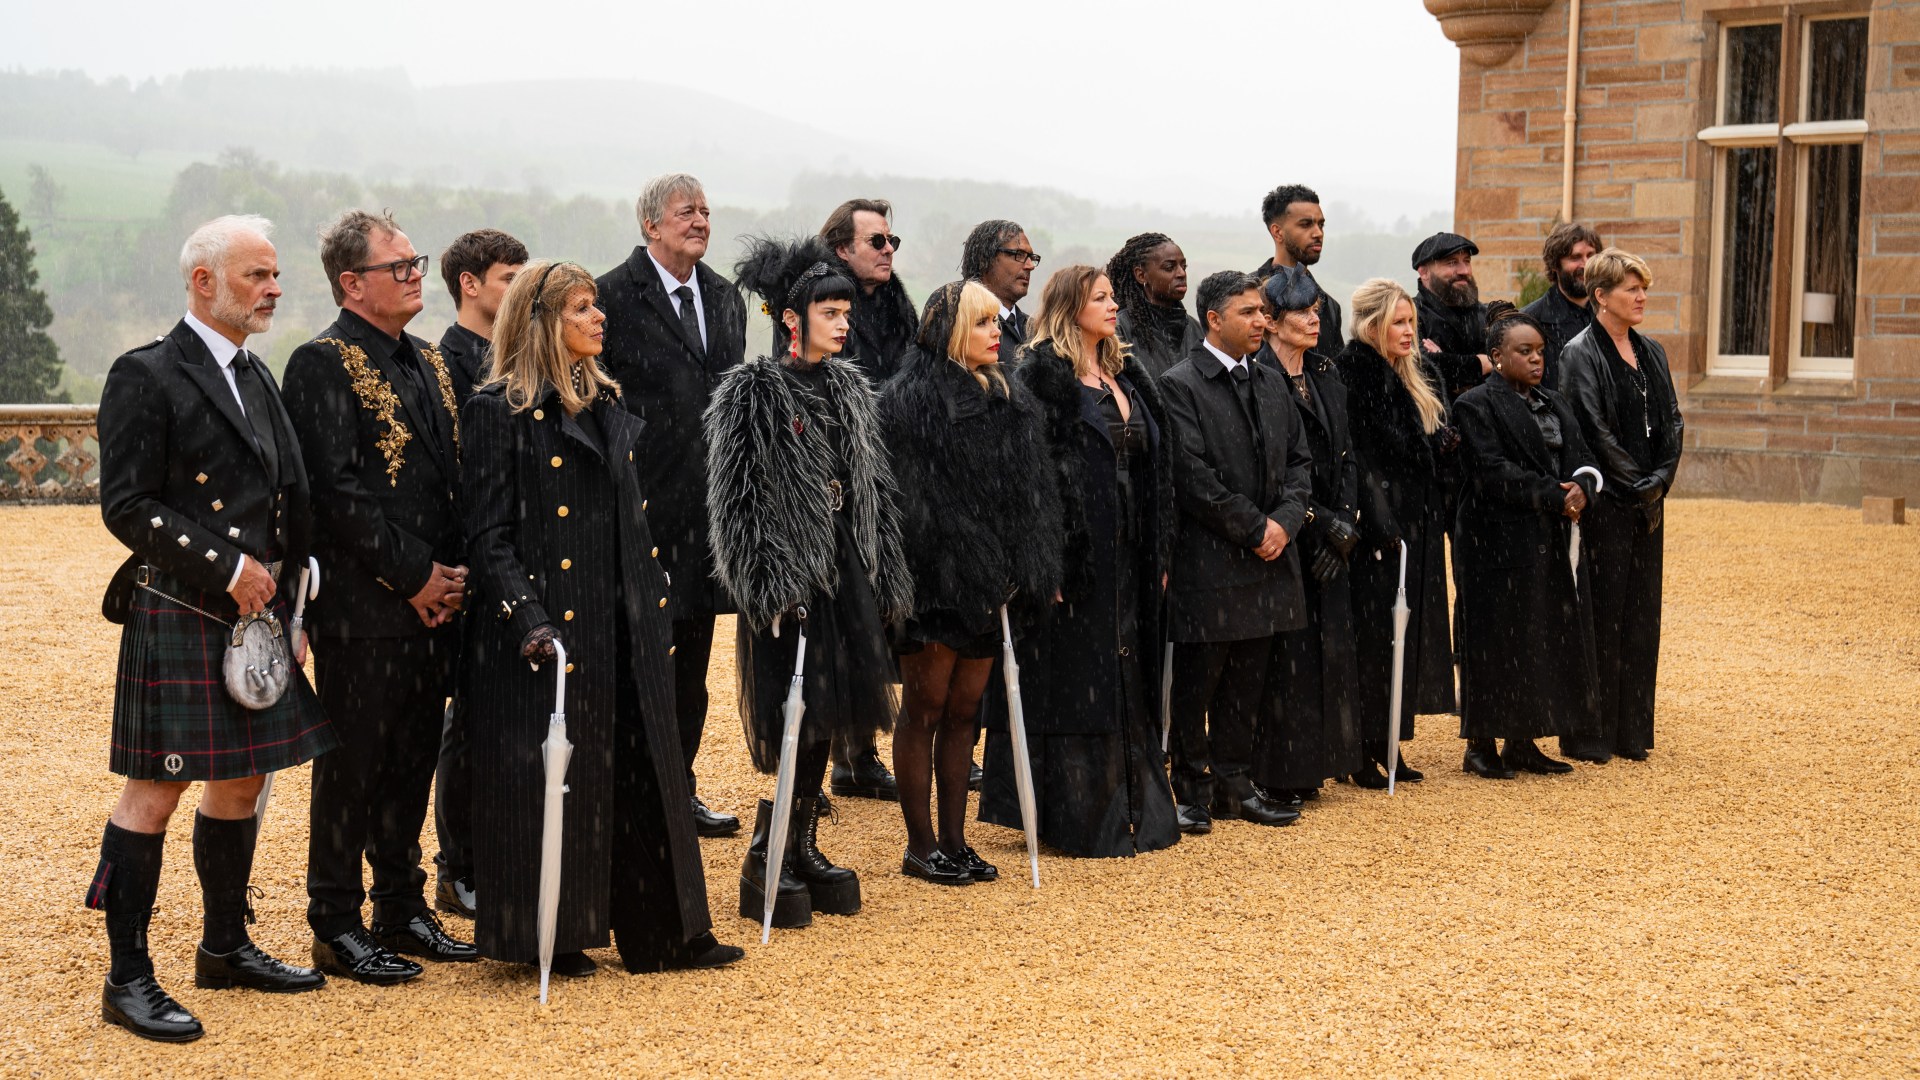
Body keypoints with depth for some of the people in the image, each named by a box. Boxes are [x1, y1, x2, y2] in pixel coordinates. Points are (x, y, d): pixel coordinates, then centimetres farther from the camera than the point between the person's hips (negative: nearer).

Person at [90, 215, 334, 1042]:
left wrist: (288, 612, 13)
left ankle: (225, 948, 29)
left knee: (242, 782, 14)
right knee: (155, 791, -4)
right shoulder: (147, 376, -9)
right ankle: (128, 979, 3)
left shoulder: (256, 380, 15)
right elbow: (126, 506, -15)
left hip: (256, 615, 8)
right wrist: (226, 568, -16)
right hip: (178, 619, -8)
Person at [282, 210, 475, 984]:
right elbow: (337, 490, -16)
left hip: (434, 602, 7)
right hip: (362, 609, -7)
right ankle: (337, 927, 12)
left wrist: (457, 573, 2)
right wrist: (414, 575, -14)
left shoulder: (427, 362, 15)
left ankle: (403, 911, 26)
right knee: (353, 768, 2)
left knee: (412, 764, 15)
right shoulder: (323, 365, -10)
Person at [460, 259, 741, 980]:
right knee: (550, 779, 0)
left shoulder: (606, 402, 14)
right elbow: (488, 533, -12)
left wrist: (655, 604, 13)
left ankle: (664, 932, 14)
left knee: (641, 772, 8)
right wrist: (529, 621, -21)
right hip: (548, 626, -7)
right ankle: (549, 939, 12)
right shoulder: (500, 408, -8)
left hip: (622, 626, 7)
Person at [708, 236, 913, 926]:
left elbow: (873, 488, 15)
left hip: (846, 573, 7)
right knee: (796, 720, -6)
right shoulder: (753, 393, -9)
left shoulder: (850, 389, 12)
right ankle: (763, 862, 4)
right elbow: (739, 501, -13)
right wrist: (770, 592, -18)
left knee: (826, 717, 10)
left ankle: (803, 848, 21)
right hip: (789, 577, -7)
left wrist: (886, 581, 11)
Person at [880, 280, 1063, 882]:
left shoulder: (1008, 402, 13)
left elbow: (1023, 494, 15)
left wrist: (1028, 573, 9)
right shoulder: (910, 399, -9)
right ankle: (920, 847, 10)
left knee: (964, 713, 11)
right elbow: (904, 496, -14)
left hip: (987, 583, 7)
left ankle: (953, 839, 18)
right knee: (924, 712, 2)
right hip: (935, 581, -7)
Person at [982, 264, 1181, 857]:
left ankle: (1137, 811, 20)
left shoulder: (1128, 377, 16)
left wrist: (1159, 554, 12)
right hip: (1075, 552, -8)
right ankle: (1083, 823, 6)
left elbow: (1155, 472, 17)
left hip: (1129, 557, 8)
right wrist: (1048, 559, -22)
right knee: (1077, 683, -2)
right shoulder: (1041, 375, -8)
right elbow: (1034, 468, -16)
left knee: (1128, 684, 12)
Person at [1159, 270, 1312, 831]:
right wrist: (1254, 528, -14)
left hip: (1267, 557, 7)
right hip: (1207, 563, -7)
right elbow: (1192, 475, -16)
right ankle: (1193, 789, 12)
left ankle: (1234, 783, 22)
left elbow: (1298, 460, 14)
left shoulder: (1272, 382, 14)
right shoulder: (1181, 385, -9)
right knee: (1196, 684, 2)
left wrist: (1285, 521, -3)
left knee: (1247, 681, 13)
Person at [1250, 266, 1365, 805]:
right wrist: (1324, 523, -15)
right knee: (1285, 653, -6)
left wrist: (1346, 524, -2)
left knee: (1328, 649, 9)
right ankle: (1274, 776, 3)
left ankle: (1308, 769, 18)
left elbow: (1346, 457, 11)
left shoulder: (1326, 375, 13)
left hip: (1330, 540, 7)